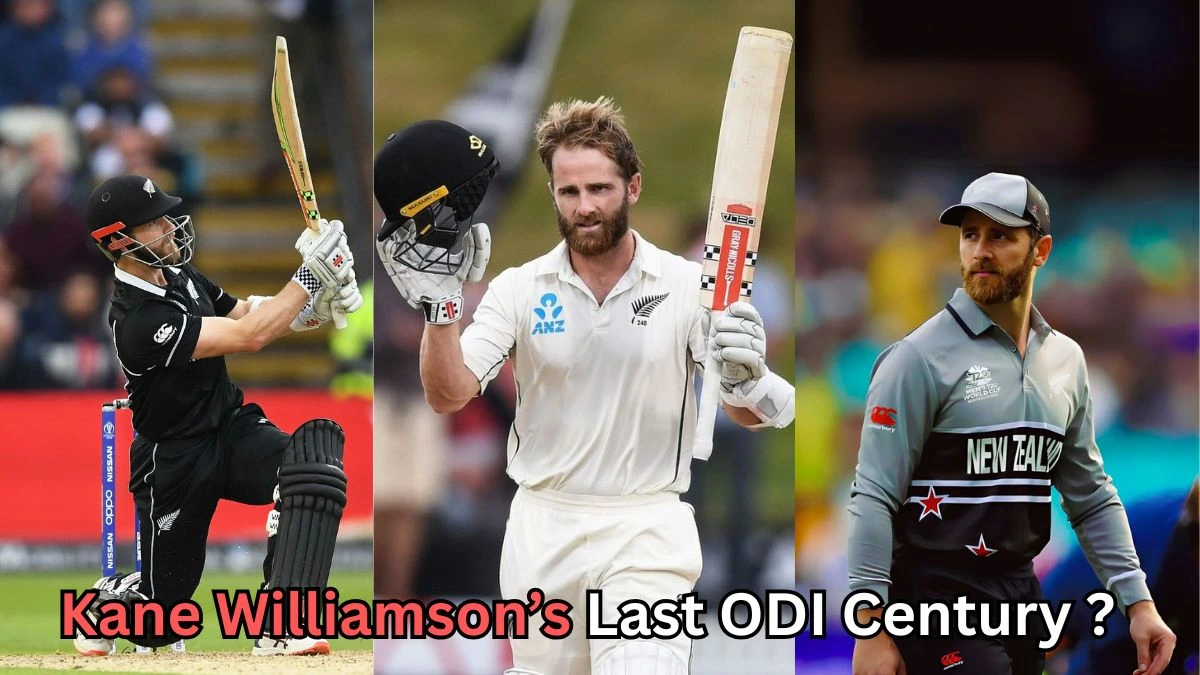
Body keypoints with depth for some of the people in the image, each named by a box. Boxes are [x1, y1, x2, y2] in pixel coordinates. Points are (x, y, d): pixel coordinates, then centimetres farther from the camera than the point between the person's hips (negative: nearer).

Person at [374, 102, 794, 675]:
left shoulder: (687, 285, -2)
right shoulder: (519, 289, 2)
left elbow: (747, 414, -6)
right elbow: (448, 395, -6)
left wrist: (744, 383, -30)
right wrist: (438, 304, -23)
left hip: (645, 533, -2)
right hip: (541, 530, 2)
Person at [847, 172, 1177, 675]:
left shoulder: (1065, 360, 11)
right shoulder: (920, 358, -9)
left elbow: (1090, 496, 17)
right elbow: (875, 498, -13)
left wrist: (1137, 603, 8)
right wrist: (872, 633, -19)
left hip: (1022, 595, 6)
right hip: (937, 592, -6)